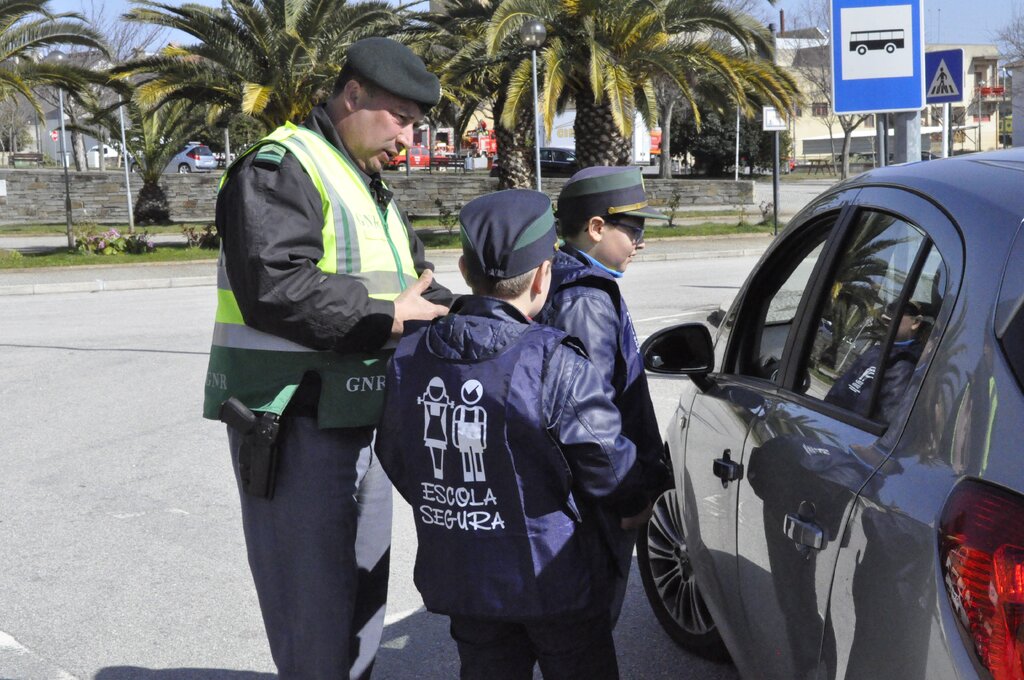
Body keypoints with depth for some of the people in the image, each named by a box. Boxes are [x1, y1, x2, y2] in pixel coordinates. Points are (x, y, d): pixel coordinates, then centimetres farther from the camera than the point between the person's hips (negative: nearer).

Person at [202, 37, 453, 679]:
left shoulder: (371, 190, 19)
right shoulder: (279, 168, -13)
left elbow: (419, 287, 21)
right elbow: (275, 288, -27)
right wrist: (385, 317, -19)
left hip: (363, 422, 10)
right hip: (295, 425, -10)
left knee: (364, 588, 19)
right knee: (314, 597, -4)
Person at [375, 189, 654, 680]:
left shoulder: (407, 359, -4)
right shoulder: (554, 365, -22)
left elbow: (396, 460, 6)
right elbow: (607, 463, -15)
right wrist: (635, 505, 7)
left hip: (459, 580, 5)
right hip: (554, 581, -5)